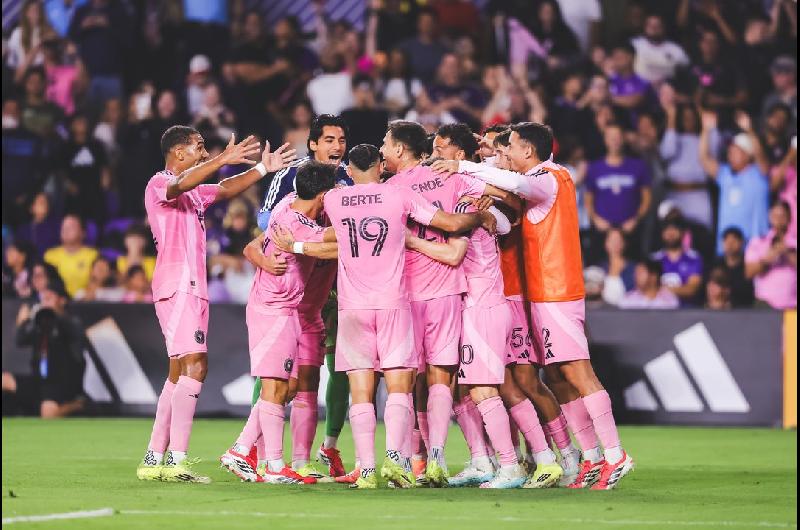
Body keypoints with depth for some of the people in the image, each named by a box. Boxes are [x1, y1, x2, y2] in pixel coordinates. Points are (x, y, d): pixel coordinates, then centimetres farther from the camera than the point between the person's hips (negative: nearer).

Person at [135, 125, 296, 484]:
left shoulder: (195, 192, 23)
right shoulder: (160, 183, -6)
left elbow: (225, 189, 35)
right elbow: (181, 185, -28)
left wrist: (263, 168, 25)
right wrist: (223, 160, -38)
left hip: (192, 287, 11)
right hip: (177, 283, -11)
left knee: (179, 373, 10)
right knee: (194, 364, -20)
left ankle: (153, 460, 12)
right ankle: (177, 460, -26)